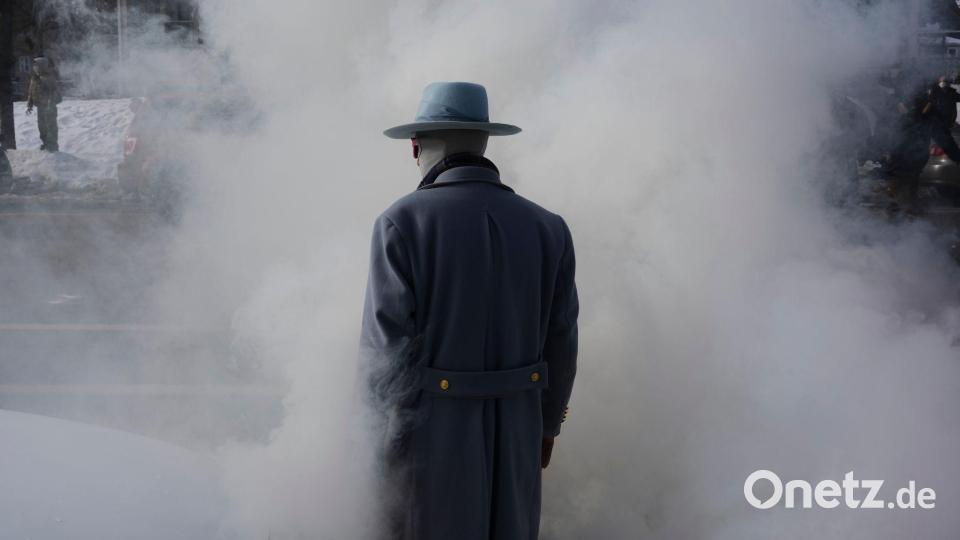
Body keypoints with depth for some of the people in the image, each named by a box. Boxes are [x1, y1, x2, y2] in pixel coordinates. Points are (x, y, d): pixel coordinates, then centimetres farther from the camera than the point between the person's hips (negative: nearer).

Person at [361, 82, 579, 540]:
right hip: (513, 435, 4)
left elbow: (387, 344, -15)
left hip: (428, 434, -4)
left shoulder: (402, 222, -13)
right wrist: (547, 423, 19)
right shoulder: (546, 228, 0)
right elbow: (559, 345, 4)